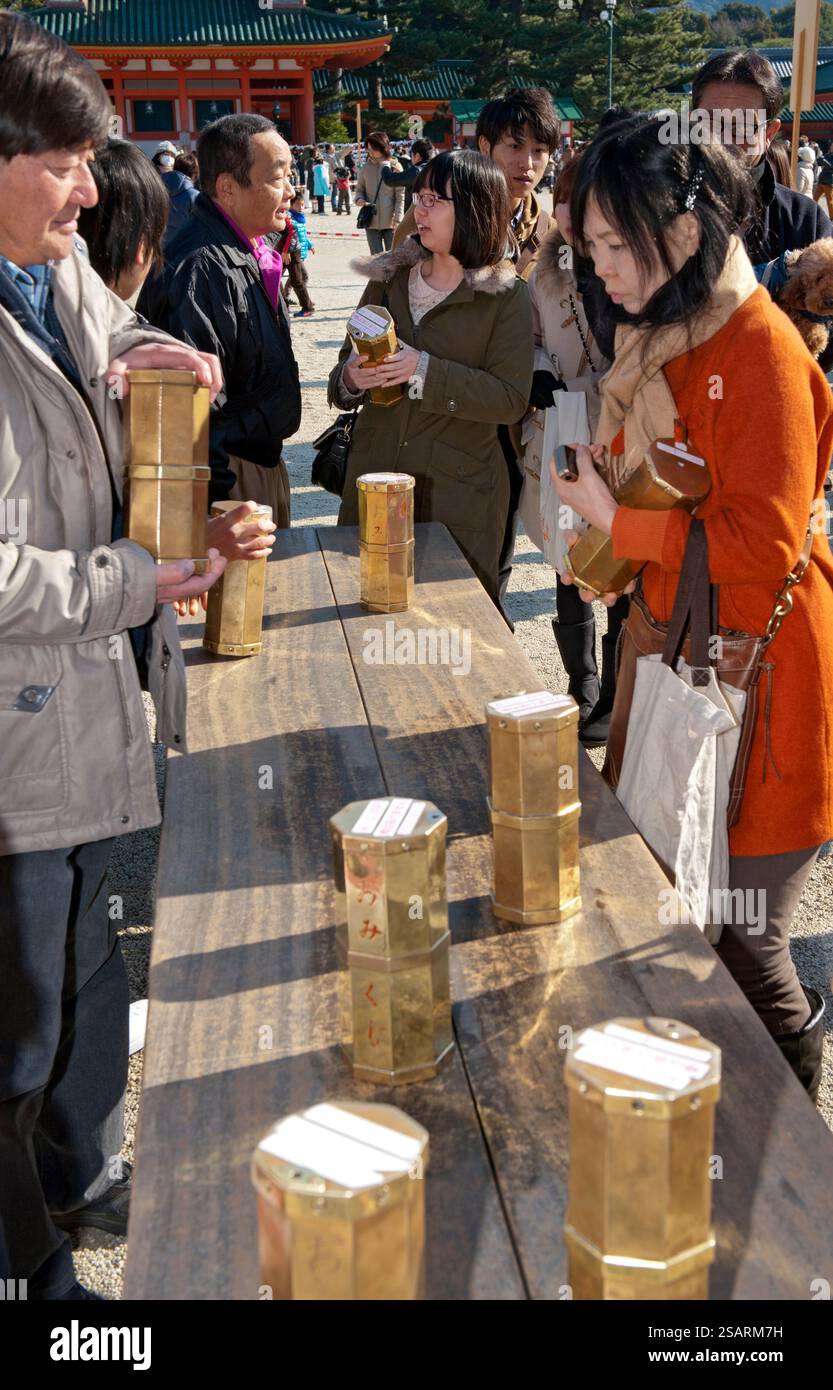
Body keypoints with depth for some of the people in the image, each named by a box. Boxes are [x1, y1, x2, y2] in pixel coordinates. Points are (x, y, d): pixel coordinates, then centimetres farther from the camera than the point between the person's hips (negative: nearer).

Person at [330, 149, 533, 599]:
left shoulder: (506, 296, -4)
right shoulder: (388, 279, 9)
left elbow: (511, 399, -13)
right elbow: (345, 369, 14)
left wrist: (426, 371, -22)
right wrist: (350, 379, -10)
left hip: (459, 493, -4)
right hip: (374, 480, 4)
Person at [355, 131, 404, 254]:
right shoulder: (366, 167, 5)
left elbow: (399, 196, -5)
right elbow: (359, 189, 15)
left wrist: (397, 219, -11)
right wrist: (359, 199, -9)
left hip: (390, 222, -2)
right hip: (371, 221, 2)